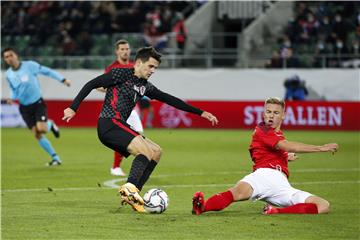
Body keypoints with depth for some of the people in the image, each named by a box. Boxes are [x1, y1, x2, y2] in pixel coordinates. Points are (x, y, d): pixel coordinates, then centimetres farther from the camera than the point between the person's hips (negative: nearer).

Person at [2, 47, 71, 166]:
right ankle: (55, 158, 10)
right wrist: (12, 98, -4)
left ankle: (50, 125, 16)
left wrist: (62, 79, -13)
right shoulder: (8, 74, 1)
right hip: (25, 107, 4)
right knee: (37, 135, -2)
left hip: (38, 103, -4)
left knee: (41, 129, -23)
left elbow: (47, 71, -7)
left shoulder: (29, 65, -13)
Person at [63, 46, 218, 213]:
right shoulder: (121, 74, -5)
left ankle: (132, 195, -1)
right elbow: (91, 85, -6)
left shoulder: (145, 86, 17)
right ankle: (129, 188, -38)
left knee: (156, 151, 7)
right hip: (108, 124, -9)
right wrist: (73, 108, -13)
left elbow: (170, 100, 20)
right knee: (146, 150, -22)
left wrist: (201, 113, 19)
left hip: (119, 127, 9)